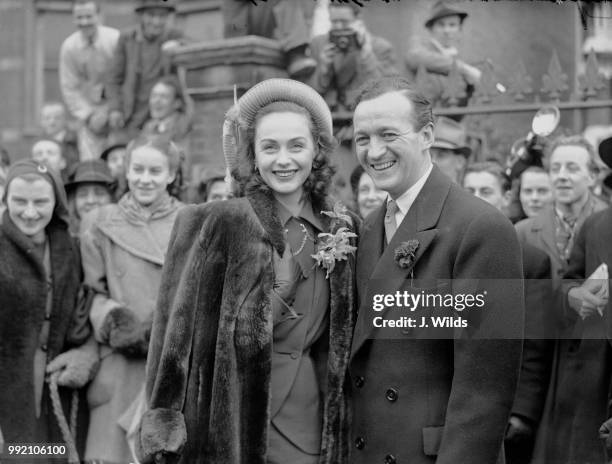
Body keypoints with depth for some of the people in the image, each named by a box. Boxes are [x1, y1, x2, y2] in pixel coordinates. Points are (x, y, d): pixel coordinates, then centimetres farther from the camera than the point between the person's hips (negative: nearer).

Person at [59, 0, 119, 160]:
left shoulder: (115, 39, -16)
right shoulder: (69, 47, -7)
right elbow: (69, 88, 0)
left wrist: (106, 111, -16)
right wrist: (88, 115, -9)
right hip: (89, 106, 2)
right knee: (89, 161, -8)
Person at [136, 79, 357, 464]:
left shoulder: (343, 229, 3)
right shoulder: (217, 225, -8)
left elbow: (345, 342, 11)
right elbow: (180, 328, -7)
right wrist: (168, 432, -10)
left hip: (317, 429, 3)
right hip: (235, 428, -3)